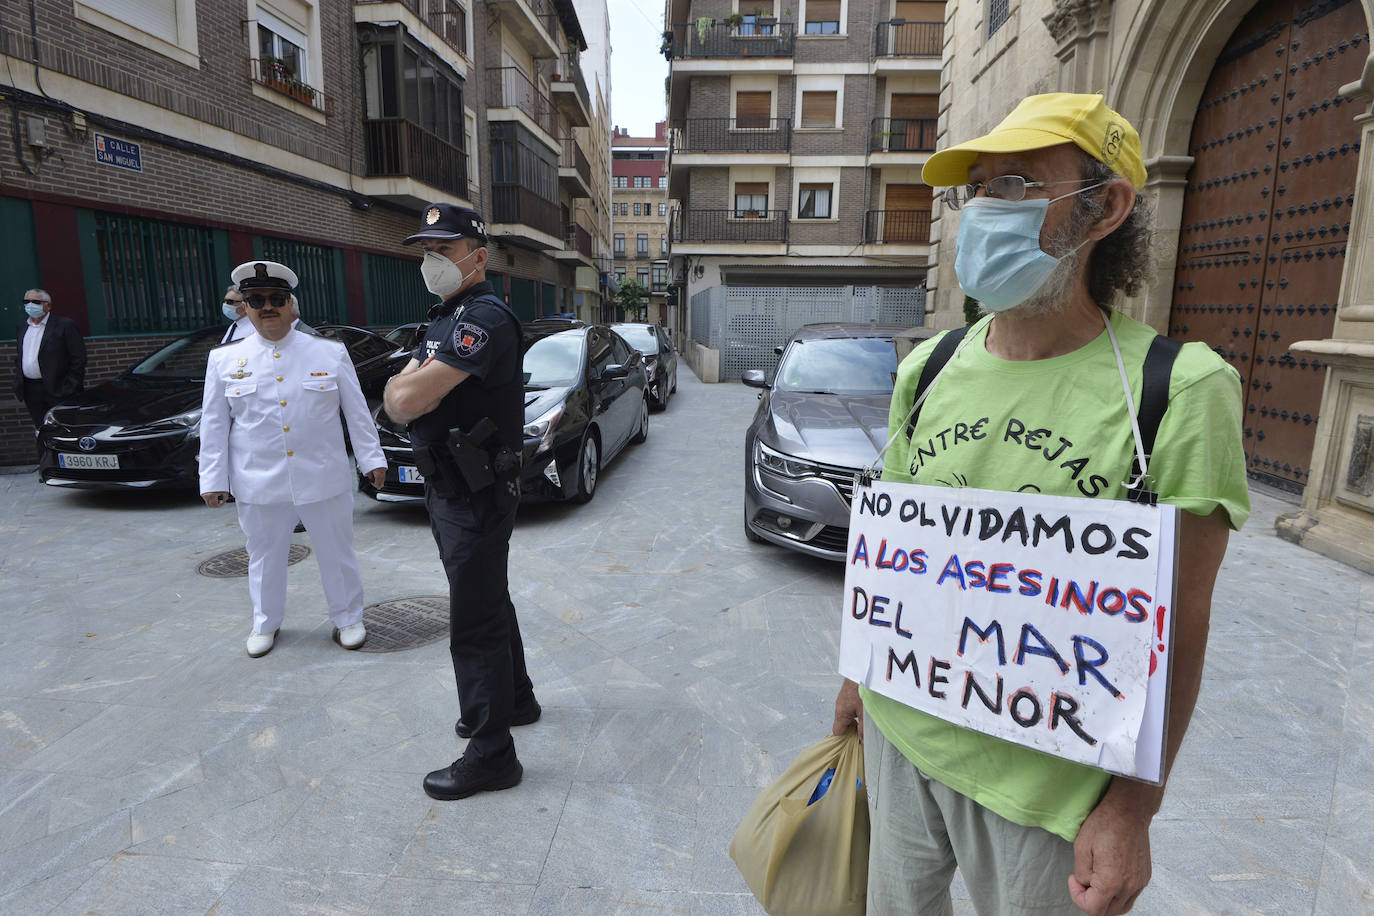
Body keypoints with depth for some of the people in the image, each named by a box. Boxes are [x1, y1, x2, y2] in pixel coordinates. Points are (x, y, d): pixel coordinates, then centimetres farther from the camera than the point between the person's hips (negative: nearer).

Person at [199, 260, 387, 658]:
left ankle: (347, 618, 27)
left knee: (337, 553, 9)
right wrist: (213, 480, 3)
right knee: (264, 557, 15)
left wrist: (371, 458, 0)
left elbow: (357, 412, 2)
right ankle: (265, 622, 35)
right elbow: (214, 424, 5)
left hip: (324, 479, -1)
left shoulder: (330, 352, 0)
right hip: (258, 484, 1)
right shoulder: (224, 359, 3)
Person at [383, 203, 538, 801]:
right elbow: (397, 402, 8)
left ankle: (491, 756, 13)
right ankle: (514, 699, 42)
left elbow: (405, 400, -29)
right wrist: (414, 384, -13)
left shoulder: (484, 317, -20)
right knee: (490, 604, 22)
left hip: (476, 498, -10)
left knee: (475, 626, -1)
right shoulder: (446, 318, 14)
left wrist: (411, 385, -7)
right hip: (449, 489, 10)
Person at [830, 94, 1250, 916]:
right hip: (899, 732, 5)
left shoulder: (1179, 391, -15)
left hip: (1047, 777, -4)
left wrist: (1134, 809, -9)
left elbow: (1180, 625, -12)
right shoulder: (928, 371, -2)